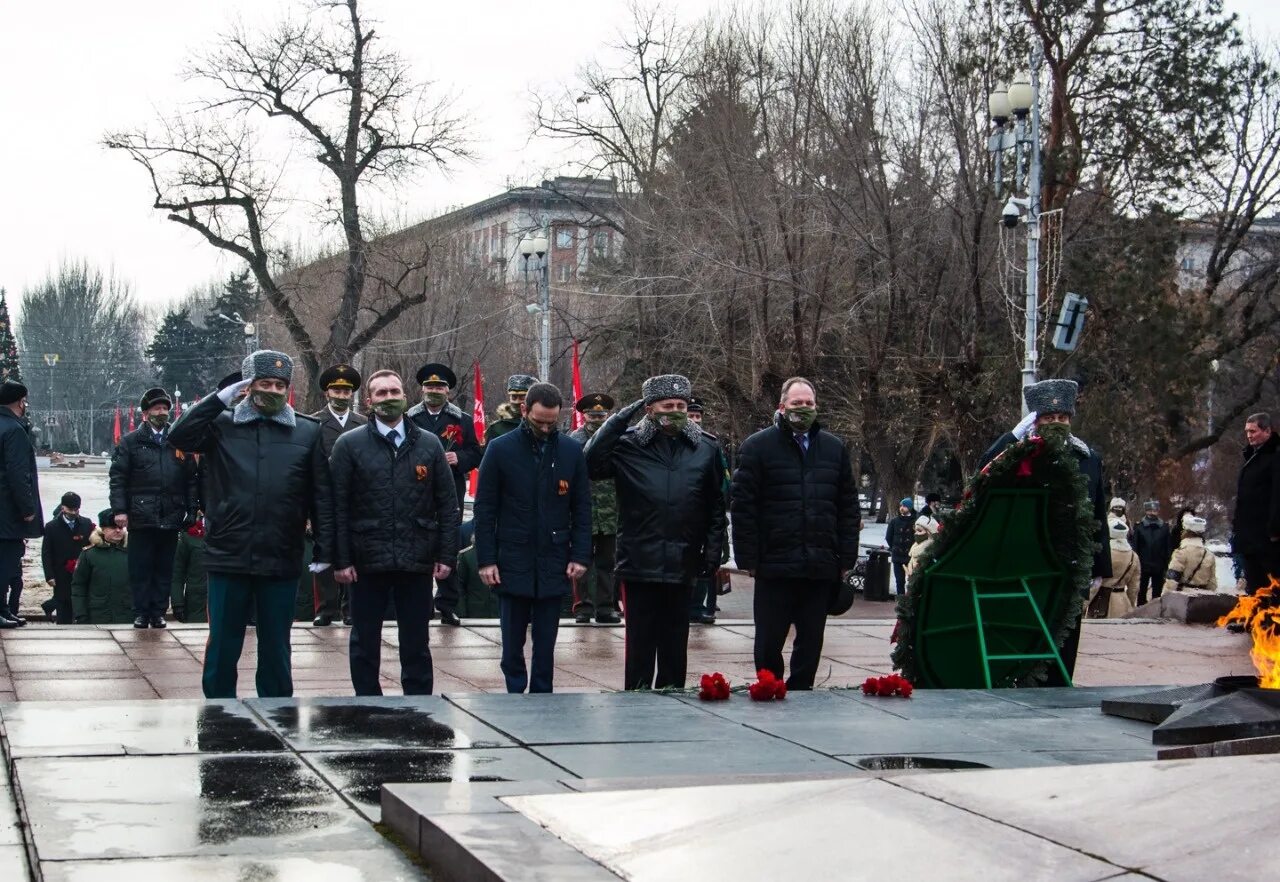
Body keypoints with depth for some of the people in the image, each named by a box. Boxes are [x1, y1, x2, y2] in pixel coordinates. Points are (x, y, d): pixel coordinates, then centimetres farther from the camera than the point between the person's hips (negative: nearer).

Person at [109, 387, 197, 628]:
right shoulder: (131, 442, 4)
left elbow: (191, 479, 11)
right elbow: (117, 477, -1)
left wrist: (191, 510, 4)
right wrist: (120, 509, -10)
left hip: (171, 517, 2)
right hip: (141, 516, -2)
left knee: (164, 569, 7)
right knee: (141, 568, 1)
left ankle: (158, 612, 13)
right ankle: (141, 613, 7)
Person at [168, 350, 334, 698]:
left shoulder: (307, 432, 5)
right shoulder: (222, 425, 4)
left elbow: (322, 496, 5)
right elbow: (179, 437, -13)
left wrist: (323, 551, 0)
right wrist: (220, 399, -12)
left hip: (282, 561, 0)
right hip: (229, 557, 0)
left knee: (276, 649, 10)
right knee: (222, 647, 8)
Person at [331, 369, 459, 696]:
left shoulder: (429, 444, 6)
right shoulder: (350, 445, 1)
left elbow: (448, 505, 6)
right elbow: (338, 507, -1)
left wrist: (447, 555, -1)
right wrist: (341, 559, -7)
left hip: (417, 561, 1)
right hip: (367, 561, -1)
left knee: (416, 644, 7)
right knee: (365, 643, 7)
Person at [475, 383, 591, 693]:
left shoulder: (572, 451, 4)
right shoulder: (501, 449, -1)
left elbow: (582, 509, 7)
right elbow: (484, 509, 0)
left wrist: (580, 555, -2)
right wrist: (486, 560, -6)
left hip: (553, 564, 1)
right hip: (512, 562, -1)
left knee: (545, 646, 6)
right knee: (512, 643, 5)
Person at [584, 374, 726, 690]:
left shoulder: (705, 450, 6)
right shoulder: (629, 446, -1)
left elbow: (716, 508, 11)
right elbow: (591, 464, -18)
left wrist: (712, 555, 4)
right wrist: (618, 420, -18)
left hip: (683, 568, 2)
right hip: (639, 566, -2)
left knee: (675, 648, 11)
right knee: (640, 646, 3)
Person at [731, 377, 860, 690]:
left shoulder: (835, 448, 12)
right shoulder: (757, 447, 0)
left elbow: (848, 508, 12)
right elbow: (743, 508, -4)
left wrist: (846, 558, 5)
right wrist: (749, 559, -9)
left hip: (821, 567, 3)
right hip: (774, 566, -3)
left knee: (811, 641, 9)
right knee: (769, 642, 4)